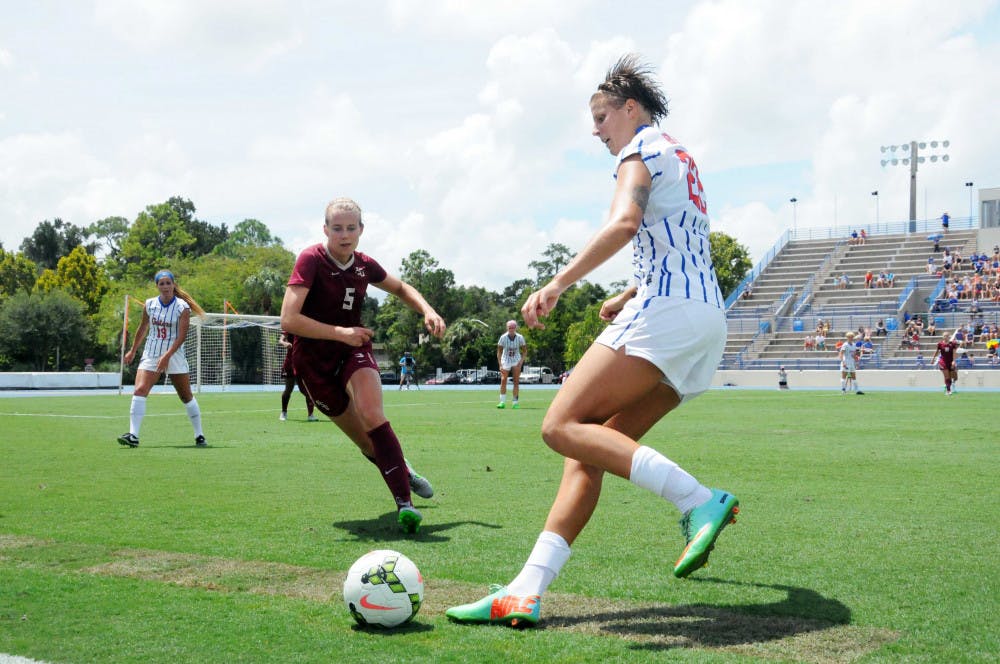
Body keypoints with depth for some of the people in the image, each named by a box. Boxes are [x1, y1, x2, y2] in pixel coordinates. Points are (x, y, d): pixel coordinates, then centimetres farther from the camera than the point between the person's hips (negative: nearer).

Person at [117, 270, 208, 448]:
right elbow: (143, 328, 18)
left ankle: (199, 436, 17)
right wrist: (133, 350, 22)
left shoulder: (182, 307, -9)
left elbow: (181, 336, -16)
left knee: (187, 396, 4)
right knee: (139, 390, -16)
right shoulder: (149, 304, 2)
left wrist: (167, 356, -26)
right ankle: (133, 436, -19)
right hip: (150, 354, 3)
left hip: (174, 356, -2)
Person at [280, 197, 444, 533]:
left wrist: (427, 310, 2)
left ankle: (404, 504, -29)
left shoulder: (364, 265, -1)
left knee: (372, 416, -27)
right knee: (368, 443, 0)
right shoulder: (311, 260, -16)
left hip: (355, 352, 2)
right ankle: (404, 472, 31)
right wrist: (340, 333, -29)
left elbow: (401, 288, 20)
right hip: (314, 361, -2)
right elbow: (289, 319, -25)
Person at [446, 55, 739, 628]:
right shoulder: (682, 157, 29)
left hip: (667, 311, -10)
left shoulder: (641, 150, 0)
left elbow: (624, 222, -21)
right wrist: (630, 296, 39)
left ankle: (699, 501, -24)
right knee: (591, 444, 2)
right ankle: (528, 590, -6)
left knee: (563, 426, -17)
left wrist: (558, 285, -25)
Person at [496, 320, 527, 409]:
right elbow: (499, 352, -7)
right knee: (503, 380, -10)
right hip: (505, 361, -1)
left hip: (516, 361, 1)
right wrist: (500, 365, -15)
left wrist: (521, 361, -14)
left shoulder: (520, 338, -9)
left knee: (516, 381, -5)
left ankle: (515, 402, -1)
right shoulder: (503, 337, -12)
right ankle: (502, 402, -3)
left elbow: (524, 351, 1)